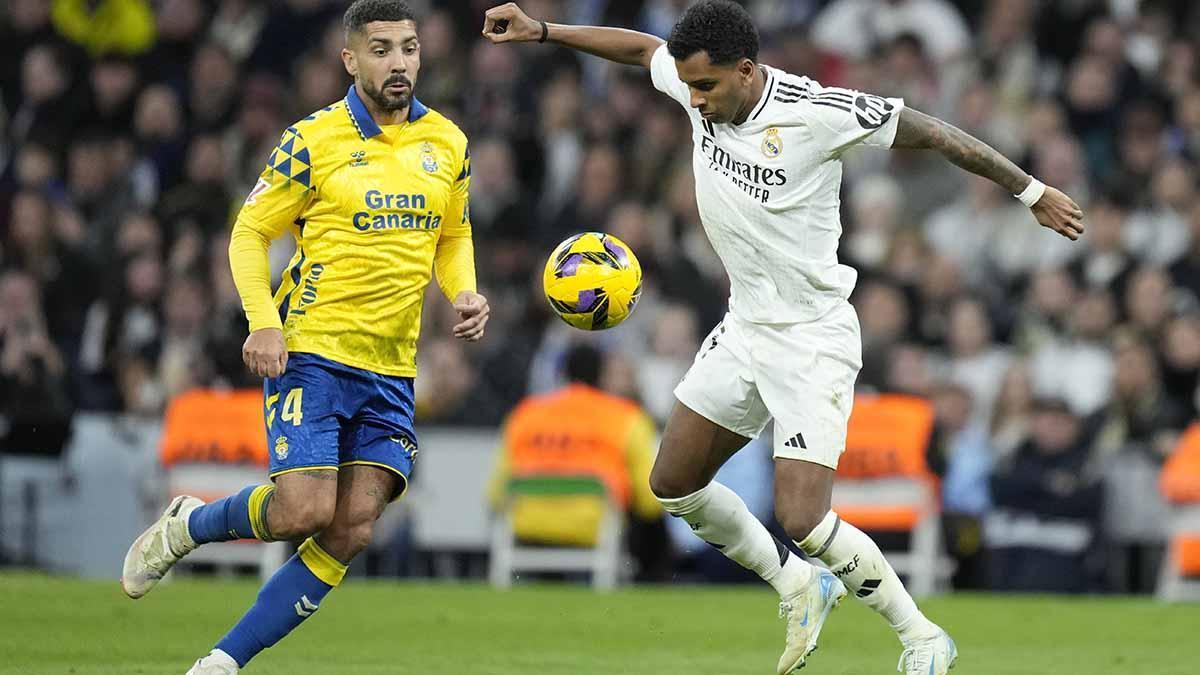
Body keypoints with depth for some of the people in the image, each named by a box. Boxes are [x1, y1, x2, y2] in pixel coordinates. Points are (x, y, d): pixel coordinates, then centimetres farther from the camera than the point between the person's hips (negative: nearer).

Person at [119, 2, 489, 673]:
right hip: (311, 352, -5)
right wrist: (263, 322, -15)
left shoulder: (447, 143, 9)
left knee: (351, 533, -6)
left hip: (392, 369, 5)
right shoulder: (314, 140, -6)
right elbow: (251, 233, -1)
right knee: (303, 511, -17)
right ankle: (187, 526, 14)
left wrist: (464, 294, 1)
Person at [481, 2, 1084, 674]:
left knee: (803, 521, -17)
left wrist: (1033, 192, -6)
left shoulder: (817, 113, -24)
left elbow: (935, 134, -14)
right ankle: (798, 586, 32)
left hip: (813, 338, -8)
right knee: (674, 483, 12)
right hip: (744, 331, 8)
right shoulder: (704, 85, -6)